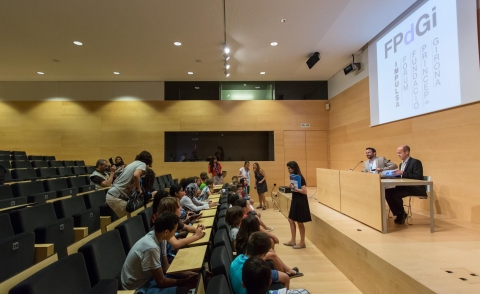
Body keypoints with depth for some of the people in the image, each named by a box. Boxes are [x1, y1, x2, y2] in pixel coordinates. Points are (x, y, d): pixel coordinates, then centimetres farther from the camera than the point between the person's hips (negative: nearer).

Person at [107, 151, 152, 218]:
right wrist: (139, 189, -14)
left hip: (112, 194, 9)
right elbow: (136, 175, -27)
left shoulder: (133, 163, 20)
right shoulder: (142, 164, -5)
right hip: (116, 197, -9)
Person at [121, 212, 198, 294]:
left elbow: (166, 267, 3)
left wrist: (185, 275, -9)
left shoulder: (160, 238, -8)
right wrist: (187, 281, -15)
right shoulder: (151, 248, -34)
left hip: (147, 276, 8)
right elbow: (161, 282, -24)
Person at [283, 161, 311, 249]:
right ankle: (293, 240, 25)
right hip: (295, 201, 9)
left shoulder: (300, 178, -19)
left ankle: (302, 242, 18)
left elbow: (304, 191, -25)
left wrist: (294, 188, -24)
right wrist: (292, 187, -1)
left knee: (300, 222, 3)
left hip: (300, 202, -9)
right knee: (291, 220, 14)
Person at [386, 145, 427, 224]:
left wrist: (403, 173, -25)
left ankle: (402, 214, -3)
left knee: (396, 194, -29)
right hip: (405, 186, 8)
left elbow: (418, 177, -22)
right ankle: (398, 214, -7)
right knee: (387, 192, -15)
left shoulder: (416, 162, -10)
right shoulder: (401, 164, 17)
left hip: (415, 188, -8)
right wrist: (396, 174, -5)